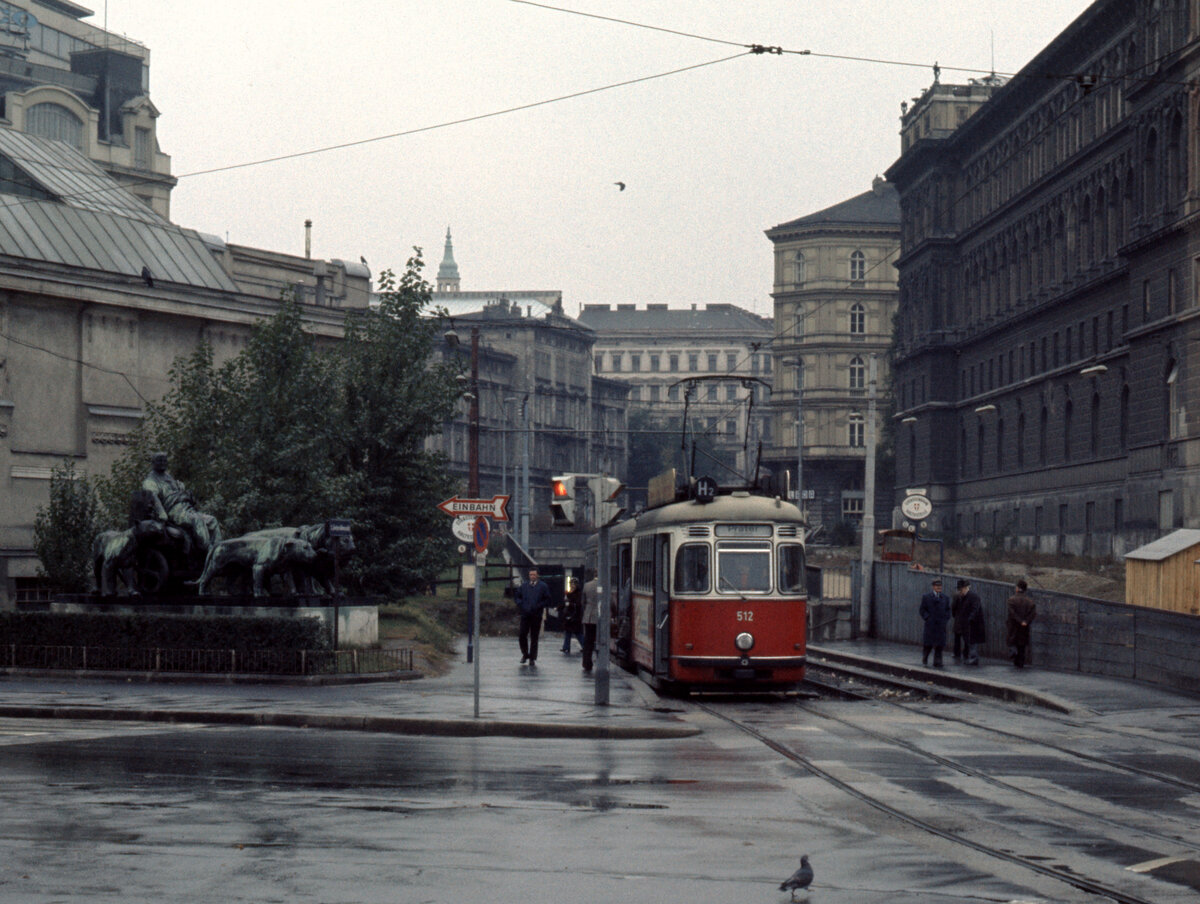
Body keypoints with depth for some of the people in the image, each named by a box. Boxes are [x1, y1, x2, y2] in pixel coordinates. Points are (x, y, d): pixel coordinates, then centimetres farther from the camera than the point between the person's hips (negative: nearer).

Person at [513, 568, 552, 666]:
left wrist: (539, 606, -12)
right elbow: (516, 596, 18)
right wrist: (520, 605, 1)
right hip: (525, 615, 3)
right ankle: (525, 654, 18)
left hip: (536, 616, -3)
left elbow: (547, 600, 0)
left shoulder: (543, 586, 2)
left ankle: (532, 658, 9)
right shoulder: (524, 586, 12)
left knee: (534, 637, 2)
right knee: (522, 635, -2)